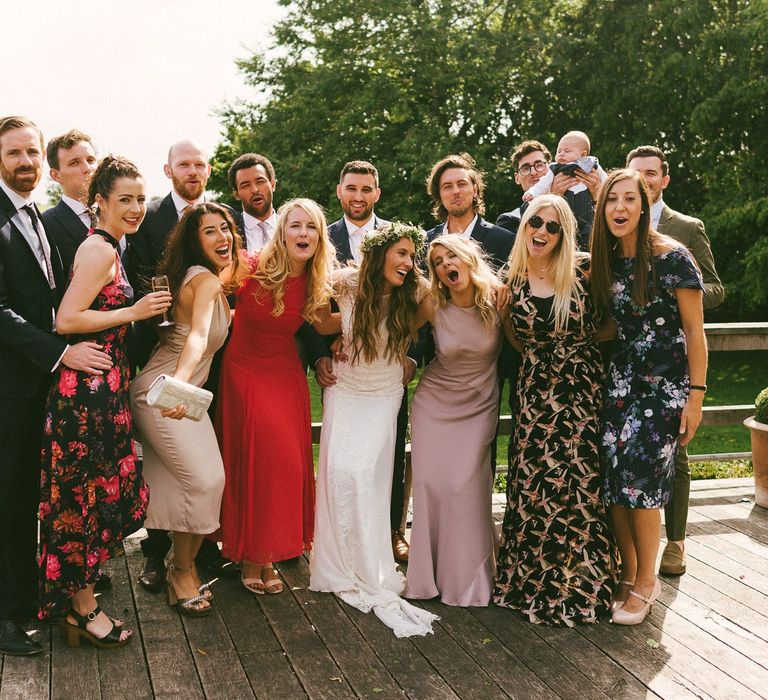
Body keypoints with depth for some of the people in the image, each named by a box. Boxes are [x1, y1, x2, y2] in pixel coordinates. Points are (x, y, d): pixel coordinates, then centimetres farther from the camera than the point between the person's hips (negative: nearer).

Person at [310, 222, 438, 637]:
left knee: (365, 473, -13)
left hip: (383, 397, 0)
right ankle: (341, 567, 6)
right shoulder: (347, 285, -13)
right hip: (344, 391, 1)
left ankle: (371, 572, -3)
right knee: (338, 471, -9)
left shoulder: (409, 300, -11)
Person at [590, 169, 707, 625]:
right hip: (622, 378, 5)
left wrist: (696, 396, -12)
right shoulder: (607, 260, 6)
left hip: (666, 382, -5)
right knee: (613, 472, 0)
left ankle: (645, 584, 10)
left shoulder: (670, 256, -12)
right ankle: (630, 575, 18)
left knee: (640, 471, -9)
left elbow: (694, 331, -10)